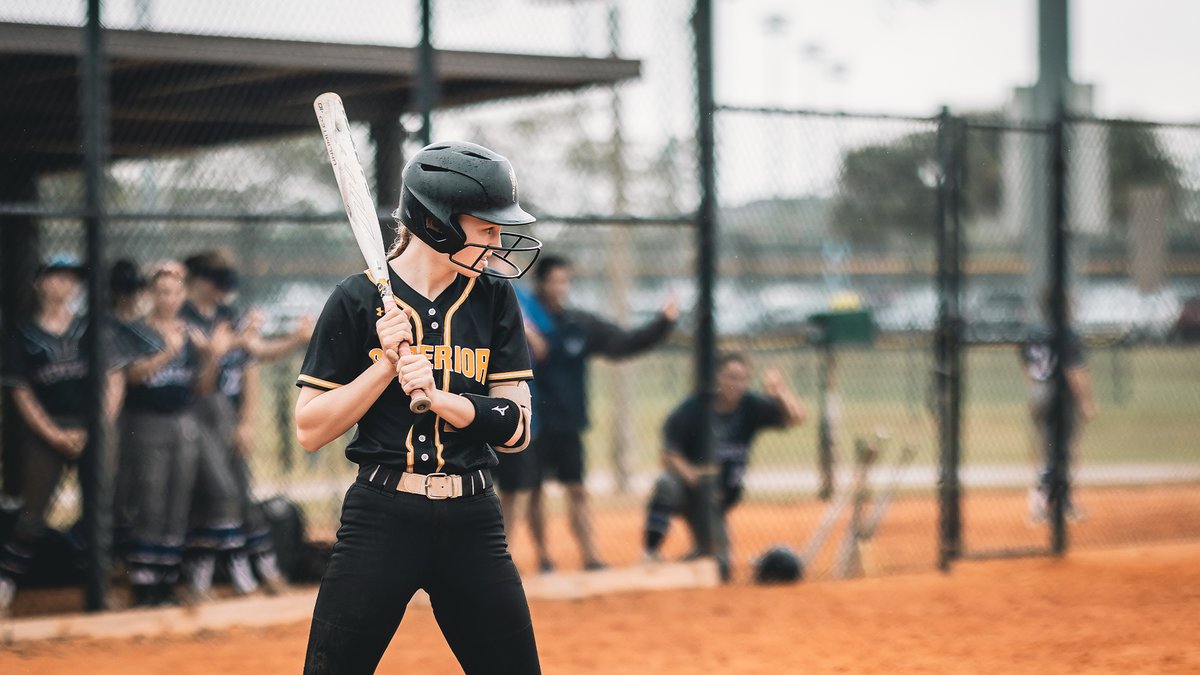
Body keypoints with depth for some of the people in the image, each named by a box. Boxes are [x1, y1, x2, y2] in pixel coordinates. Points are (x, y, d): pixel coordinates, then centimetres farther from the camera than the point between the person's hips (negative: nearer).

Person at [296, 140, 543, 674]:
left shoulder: (494, 299, 6)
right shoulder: (360, 300, -2)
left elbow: (515, 429, 0)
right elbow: (309, 430, -2)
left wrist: (437, 394, -16)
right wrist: (388, 364, -13)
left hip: (472, 523, 3)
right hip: (382, 521, -3)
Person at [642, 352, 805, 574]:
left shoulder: (751, 406, -7)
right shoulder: (692, 409, -15)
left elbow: (797, 417, -20)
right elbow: (669, 456, -13)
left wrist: (781, 392, -40)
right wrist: (692, 474, -34)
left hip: (717, 501, 3)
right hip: (685, 490, -3)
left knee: (717, 568, -4)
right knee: (667, 485, -38)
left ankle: (696, 556, 32)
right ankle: (650, 555, -32)